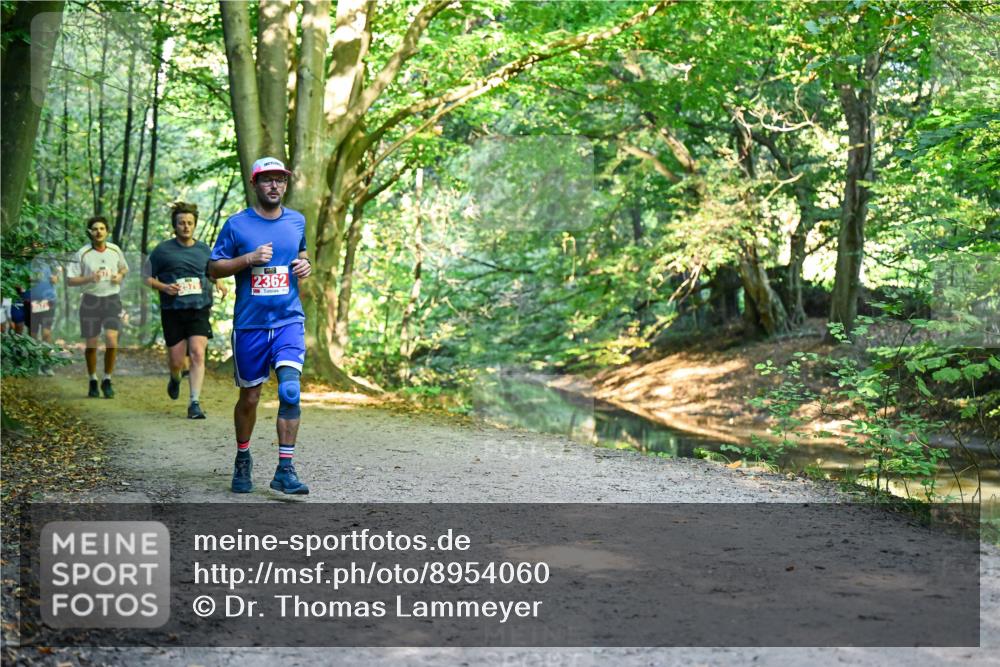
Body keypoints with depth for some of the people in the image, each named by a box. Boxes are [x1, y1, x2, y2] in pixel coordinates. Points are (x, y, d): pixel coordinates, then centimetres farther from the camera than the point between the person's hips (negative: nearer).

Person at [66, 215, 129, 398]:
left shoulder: (115, 250, 3)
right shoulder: (82, 254, -5)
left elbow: (124, 268, 22)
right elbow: (70, 280, -3)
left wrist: (120, 276, -1)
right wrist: (89, 278, -19)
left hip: (112, 299, 1)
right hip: (91, 301, -1)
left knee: (112, 339, -15)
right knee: (91, 344, 4)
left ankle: (107, 380, 1)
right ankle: (93, 381, 24)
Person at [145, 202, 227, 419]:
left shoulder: (204, 250, 11)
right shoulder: (163, 250, 2)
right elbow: (148, 278, 6)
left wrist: (218, 285, 5)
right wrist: (164, 287, -12)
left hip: (199, 309, 1)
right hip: (172, 311, -1)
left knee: (197, 353, -15)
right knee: (176, 360, 3)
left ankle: (194, 402, -11)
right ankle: (175, 379, 41)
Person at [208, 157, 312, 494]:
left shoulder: (297, 221, 8)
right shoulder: (237, 224, -2)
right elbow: (214, 268, 0)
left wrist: (305, 265, 3)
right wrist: (249, 258, -15)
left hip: (289, 321, 1)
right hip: (249, 324, -1)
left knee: (290, 390, -15)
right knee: (250, 396, 9)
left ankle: (285, 469, -11)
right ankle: (243, 460, 32)